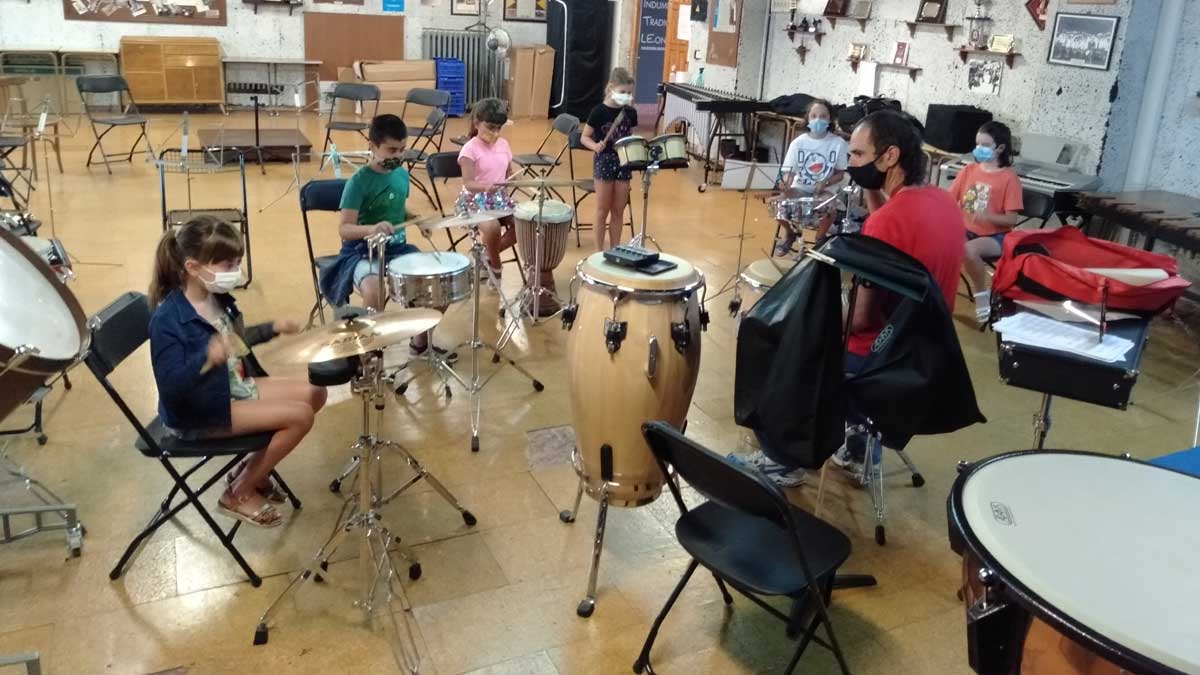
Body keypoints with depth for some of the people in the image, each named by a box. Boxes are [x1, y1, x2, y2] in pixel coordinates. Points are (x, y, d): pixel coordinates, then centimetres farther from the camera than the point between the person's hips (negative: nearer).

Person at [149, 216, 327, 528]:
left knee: (313, 394, 6)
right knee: (300, 416, -16)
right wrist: (207, 357, -48)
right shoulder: (168, 319, -27)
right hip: (197, 413, -9)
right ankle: (239, 494, 3)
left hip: (234, 386, 9)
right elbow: (170, 386, -32)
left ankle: (253, 468, 16)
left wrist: (273, 328, 9)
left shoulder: (217, 297, 0)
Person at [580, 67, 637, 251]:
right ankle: (599, 250, 13)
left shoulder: (630, 112, 4)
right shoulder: (599, 111, -10)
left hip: (623, 162, 4)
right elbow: (584, 137, -6)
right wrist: (595, 146, -25)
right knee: (603, 210, 3)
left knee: (618, 211, 9)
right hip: (604, 161, -4)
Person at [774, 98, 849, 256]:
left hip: (824, 191, -1)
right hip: (799, 189, 1)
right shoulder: (798, 142, -5)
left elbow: (840, 173, 1)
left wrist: (825, 183, -19)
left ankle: (819, 240, 0)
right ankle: (789, 234, 8)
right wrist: (786, 184, -29)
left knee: (831, 208, -34)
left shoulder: (838, 143, -7)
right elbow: (789, 171, -5)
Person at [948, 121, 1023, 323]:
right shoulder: (969, 170, 5)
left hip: (995, 236, -4)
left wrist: (988, 216, -26)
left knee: (969, 250, -35)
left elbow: (1012, 219, -10)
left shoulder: (1009, 177, -8)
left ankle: (982, 293, -10)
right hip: (966, 230, 4)